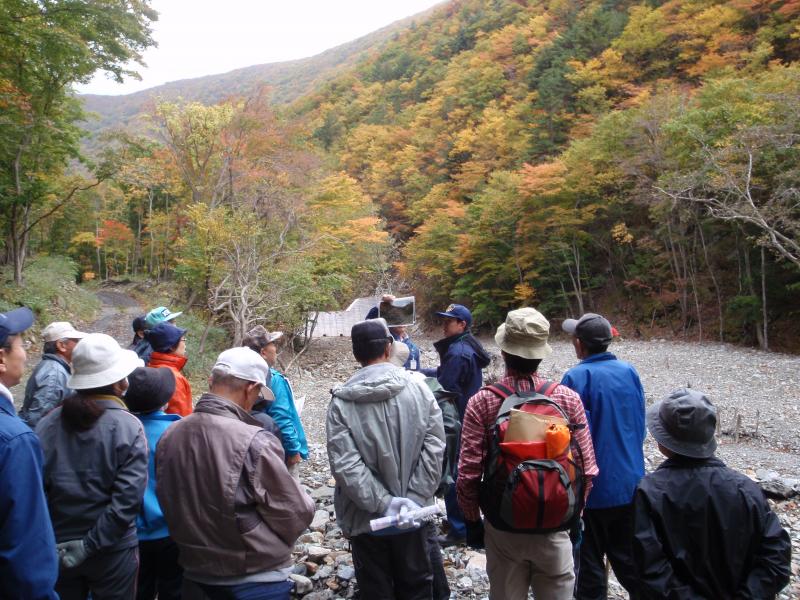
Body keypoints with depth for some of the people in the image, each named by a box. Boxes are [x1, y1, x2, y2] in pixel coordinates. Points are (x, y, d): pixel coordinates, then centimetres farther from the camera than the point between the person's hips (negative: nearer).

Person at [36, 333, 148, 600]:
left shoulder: (47, 425, -7)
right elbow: (127, 500, -21)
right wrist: (90, 544, -14)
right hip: (112, 550, -3)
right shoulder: (128, 427, -16)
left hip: (58, 548, 3)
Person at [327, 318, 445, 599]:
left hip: (366, 518, -1)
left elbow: (345, 465, -19)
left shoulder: (341, 401, -13)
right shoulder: (419, 388, -10)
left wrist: (384, 504, -16)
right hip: (414, 516, 1)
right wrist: (413, 500, -13)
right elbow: (434, 450, -14)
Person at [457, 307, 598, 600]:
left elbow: (468, 474, -14)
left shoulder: (482, 402, -15)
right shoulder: (568, 399, -11)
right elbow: (586, 469, -7)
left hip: (502, 526, 0)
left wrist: (472, 518, 3)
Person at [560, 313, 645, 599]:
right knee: (628, 557, 20)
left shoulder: (576, 377, -18)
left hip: (594, 487, -5)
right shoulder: (630, 372, -1)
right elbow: (640, 426, 9)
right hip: (630, 482, 5)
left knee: (590, 561, 11)